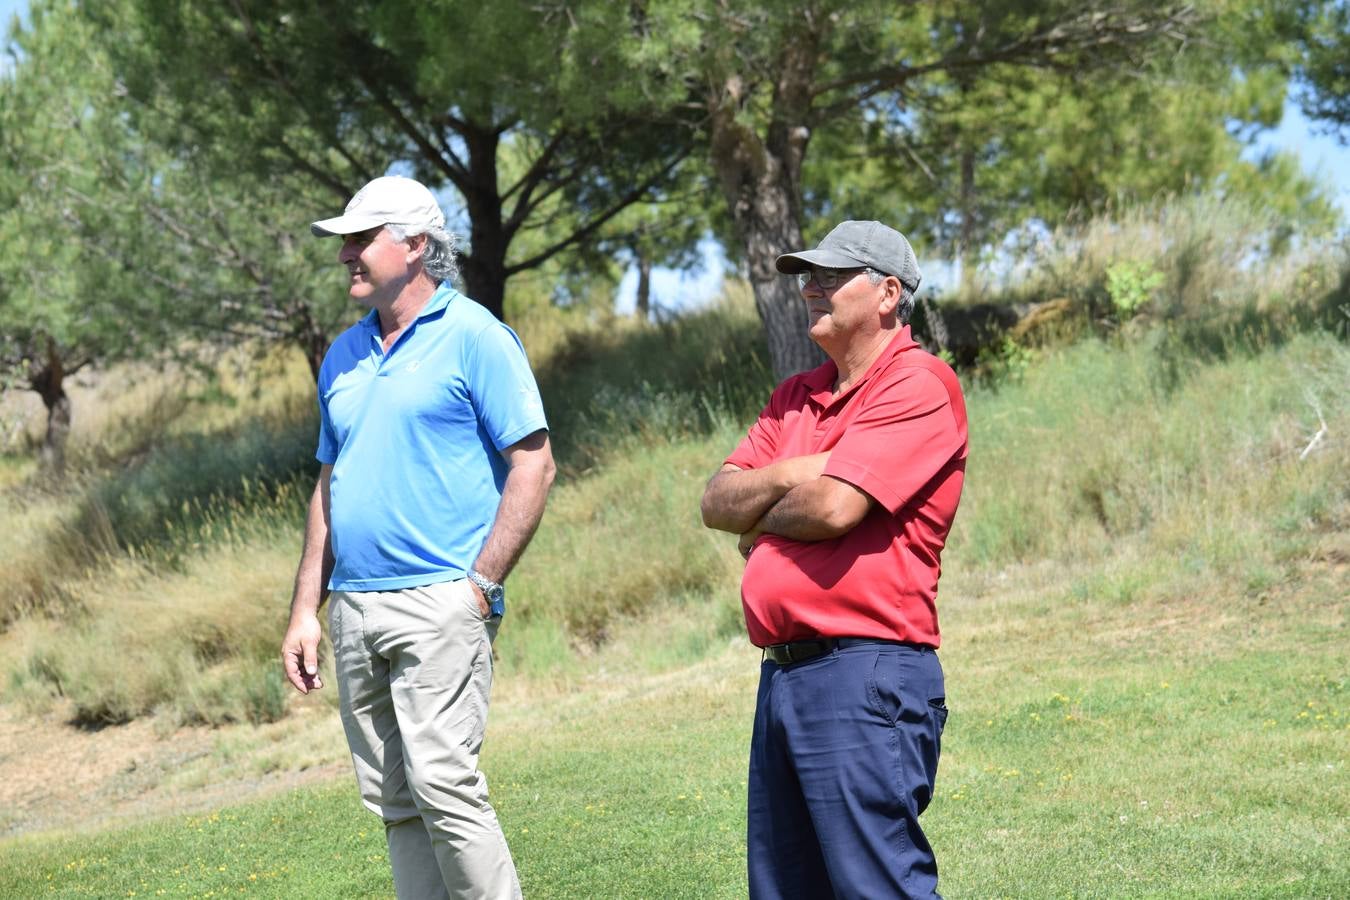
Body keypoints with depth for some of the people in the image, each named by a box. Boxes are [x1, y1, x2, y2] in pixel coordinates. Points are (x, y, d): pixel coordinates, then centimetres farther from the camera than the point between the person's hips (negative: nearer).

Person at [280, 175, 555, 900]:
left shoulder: (474, 337, -3)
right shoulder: (343, 356, 17)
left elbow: (533, 465, -7)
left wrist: (482, 583, -14)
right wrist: (306, 609, 15)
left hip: (438, 601, -7)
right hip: (354, 608, 7)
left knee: (443, 782, -15)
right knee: (393, 802, 8)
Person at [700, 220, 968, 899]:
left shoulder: (919, 384, -7)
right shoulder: (796, 396, 20)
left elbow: (833, 508, -17)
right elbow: (717, 503, 12)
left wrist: (761, 519, 3)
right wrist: (790, 475, -6)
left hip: (864, 679, -9)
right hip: (781, 675, 9)